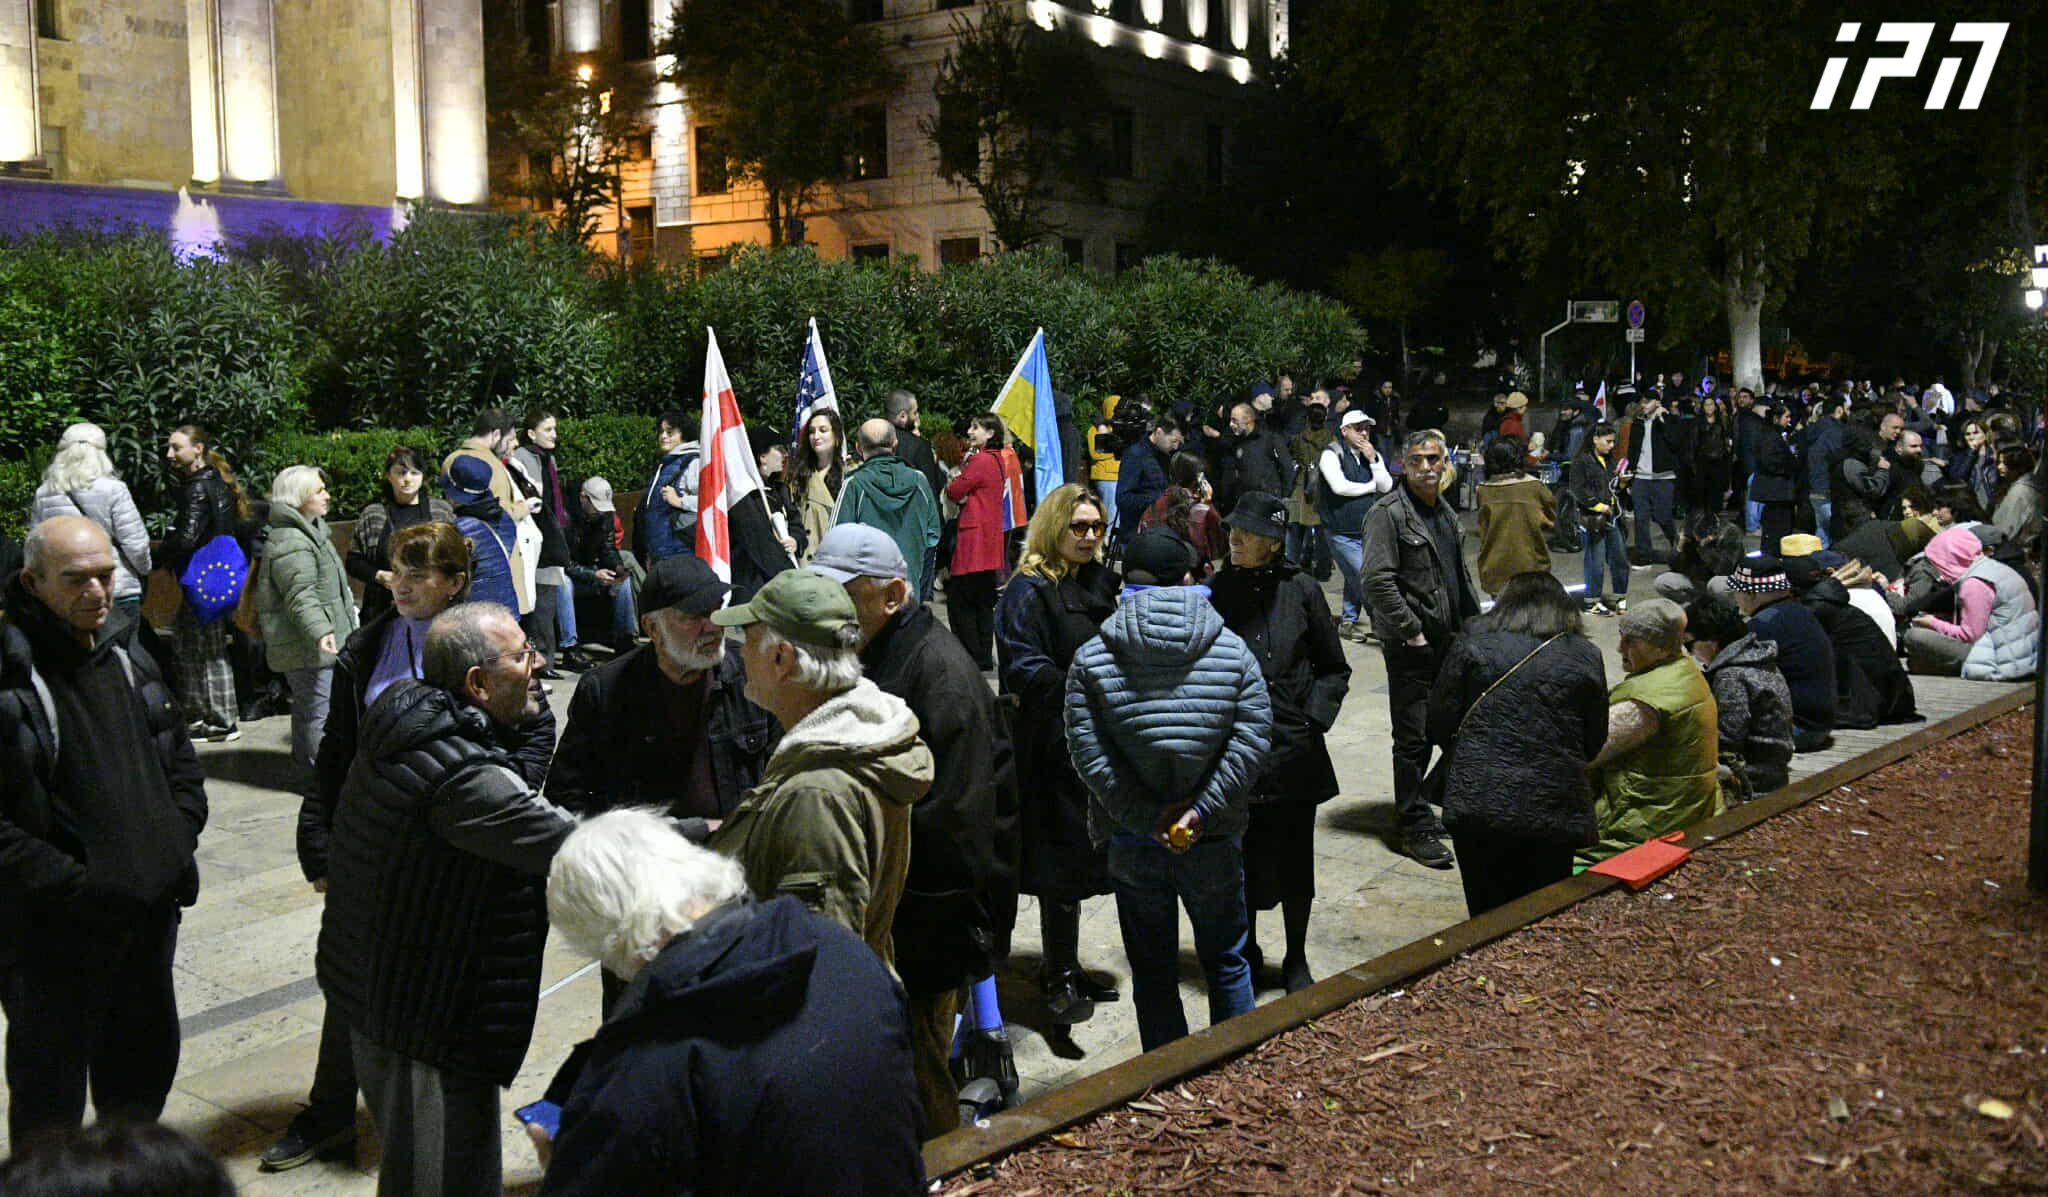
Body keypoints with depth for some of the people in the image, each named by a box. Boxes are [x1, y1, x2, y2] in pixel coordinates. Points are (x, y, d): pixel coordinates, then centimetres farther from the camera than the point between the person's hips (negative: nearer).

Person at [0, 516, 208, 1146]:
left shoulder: (128, 649, 5)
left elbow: (179, 755, 15)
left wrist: (180, 844, 4)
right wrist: (70, 885, -20)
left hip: (152, 907, 7)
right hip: (54, 926, -7)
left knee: (146, 1061, 22)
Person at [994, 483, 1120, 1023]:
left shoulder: (1100, 582, 13)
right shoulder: (1029, 591, -12)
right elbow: (1026, 672, -18)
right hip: (1055, 749, -8)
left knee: (1082, 854, 15)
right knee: (1062, 858, -3)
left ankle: (1063, 967, 27)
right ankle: (1060, 977, 8)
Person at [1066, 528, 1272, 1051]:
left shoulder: (1090, 660, -6)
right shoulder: (1233, 651, -5)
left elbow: (1088, 754, -14)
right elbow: (1251, 743, -13)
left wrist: (1147, 817, -11)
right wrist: (1202, 810, -13)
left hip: (1134, 846, 0)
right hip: (1215, 843, 0)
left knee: (1152, 969, 14)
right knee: (1226, 961, 19)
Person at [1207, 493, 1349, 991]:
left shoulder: (1300, 590, -1)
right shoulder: (1215, 592, -2)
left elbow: (1335, 669, 7)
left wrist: (1314, 716, -6)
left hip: (1294, 750, 0)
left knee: (1294, 861, 11)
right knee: (1240, 861, 8)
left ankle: (1296, 961, 29)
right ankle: (1246, 956, 29)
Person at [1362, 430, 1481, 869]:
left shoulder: (1446, 512, 16)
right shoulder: (1388, 512, -11)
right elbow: (1377, 580, -19)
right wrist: (1411, 631, -18)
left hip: (1448, 641, 8)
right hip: (1410, 646, -8)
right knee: (1414, 739, -4)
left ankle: (1424, 811, 27)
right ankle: (1417, 829, 4)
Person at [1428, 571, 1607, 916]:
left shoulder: (1474, 640, 3)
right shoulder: (1586, 657, 7)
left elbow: (1439, 723, 2)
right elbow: (1595, 742, 11)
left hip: (1478, 804, -1)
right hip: (1553, 809, 1)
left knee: (1487, 918, 10)